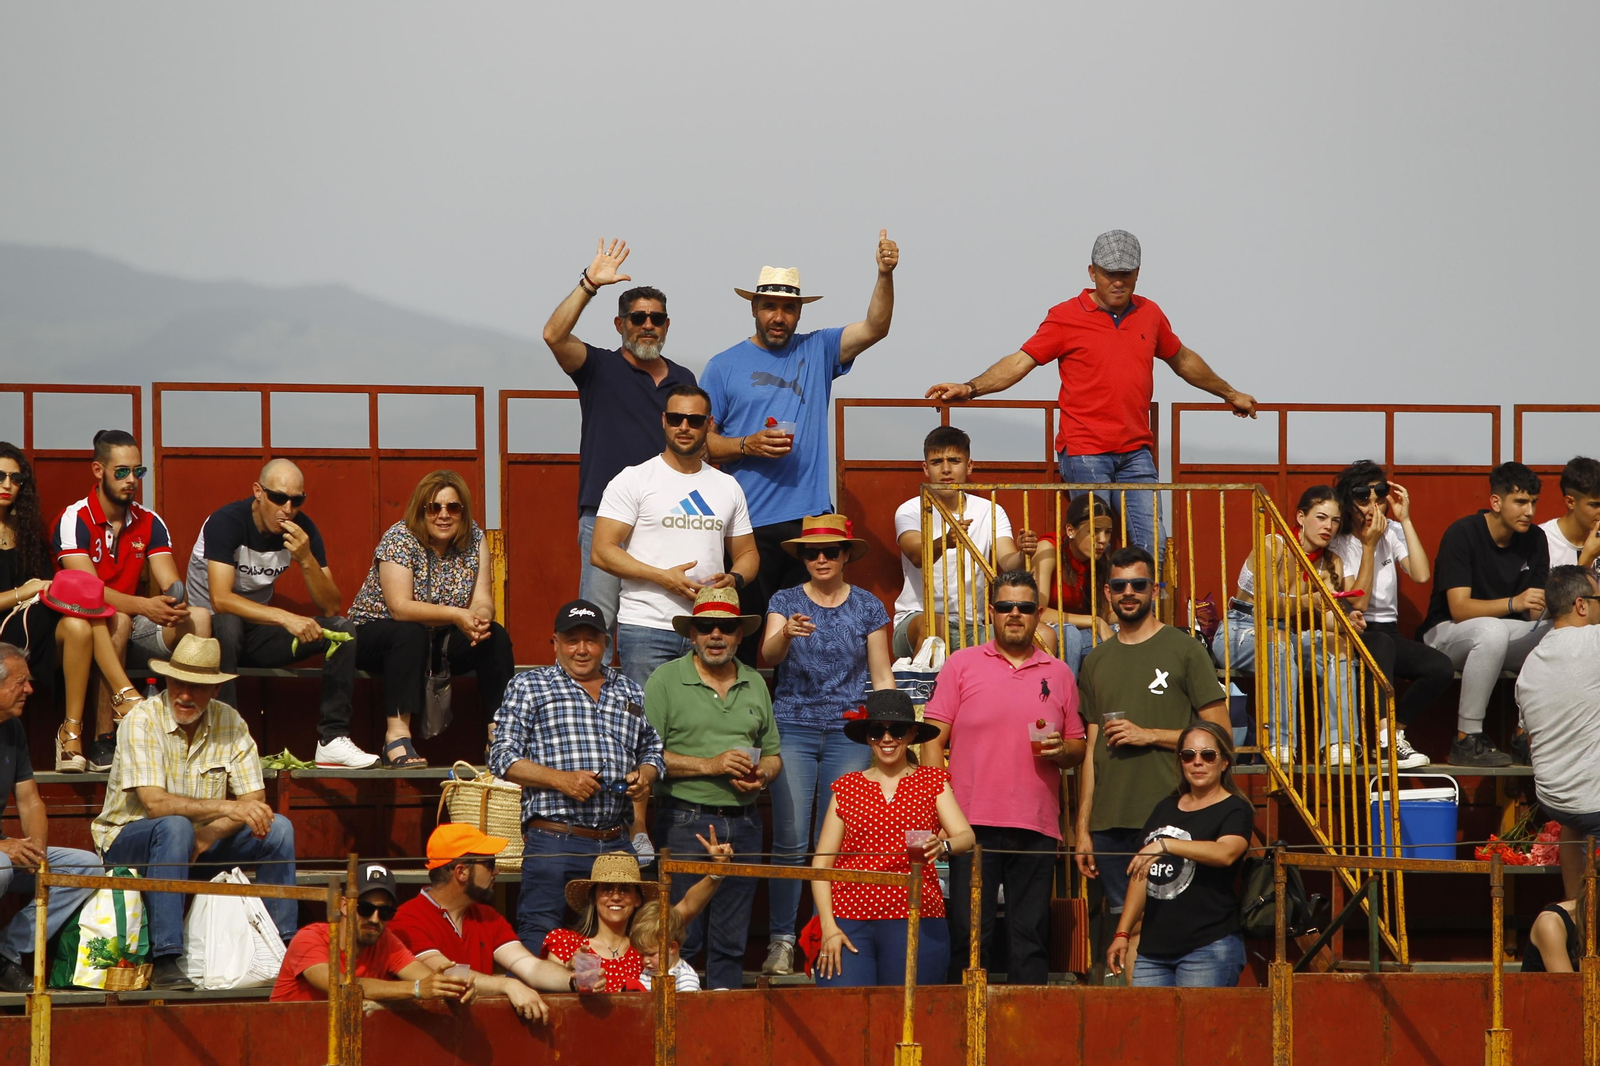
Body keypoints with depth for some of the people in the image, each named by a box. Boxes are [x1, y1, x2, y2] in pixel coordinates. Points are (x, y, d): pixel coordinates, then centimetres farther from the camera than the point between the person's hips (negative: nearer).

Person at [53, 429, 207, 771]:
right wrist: (144, 607, -39)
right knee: (117, 619, -37)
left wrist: (175, 603, -30)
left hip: (133, 633, 5)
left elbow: (171, 585, -4)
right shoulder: (74, 521, -12)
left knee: (199, 618, -17)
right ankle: (103, 741, -37)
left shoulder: (150, 523, 6)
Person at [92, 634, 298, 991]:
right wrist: (227, 807, -38)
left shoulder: (229, 723, -3)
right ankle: (165, 962, -40)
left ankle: (283, 946, -8)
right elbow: (154, 802, -29)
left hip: (199, 843, 5)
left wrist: (207, 835, -24)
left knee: (278, 828, -13)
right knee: (175, 827, -37)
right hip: (129, 838, -5)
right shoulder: (142, 721, -18)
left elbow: (254, 800, -6)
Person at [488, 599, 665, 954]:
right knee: (540, 936, -9)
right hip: (553, 841, -4)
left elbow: (653, 749, 26)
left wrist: (646, 775, 2)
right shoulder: (529, 686, 8)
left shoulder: (631, 692, 20)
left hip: (617, 843, 4)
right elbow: (504, 756, 0)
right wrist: (561, 780, -13)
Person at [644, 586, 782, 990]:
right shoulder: (666, 681, -1)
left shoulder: (755, 684, 15)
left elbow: (774, 754, 21)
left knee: (731, 941, 7)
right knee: (681, 939, -7)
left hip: (743, 824, 5)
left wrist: (761, 775, -2)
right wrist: (710, 765, -15)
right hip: (685, 820, -5)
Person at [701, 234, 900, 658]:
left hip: (811, 517, 2)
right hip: (750, 524, -2)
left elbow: (875, 328, 0)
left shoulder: (817, 352, 12)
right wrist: (748, 446, -12)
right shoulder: (724, 366, 7)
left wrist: (885, 274, -15)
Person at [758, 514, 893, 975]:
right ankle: (781, 941, -6)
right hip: (793, 726, -1)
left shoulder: (868, 607, 10)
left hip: (849, 731, 1)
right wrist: (787, 633, -32)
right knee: (790, 840, -9)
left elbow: (882, 676, 11)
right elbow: (768, 654, -10)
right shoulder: (785, 601, 6)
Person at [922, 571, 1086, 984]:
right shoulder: (961, 665, 7)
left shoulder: (1058, 674, 14)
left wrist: (1062, 750, -6)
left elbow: (1078, 748, 18)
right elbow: (934, 741, 4)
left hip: (1037, 825, 2)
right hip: (974, 823, -2)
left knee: (1031, 935, 3)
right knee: (968, 934, -3)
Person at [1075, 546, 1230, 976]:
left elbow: (1219, 732, -1)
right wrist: (1083, 828, 12)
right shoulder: (1096, 663, 16)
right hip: (1110, 823, 4)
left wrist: (1149, 735, -8)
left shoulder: (1184, 650, 3)